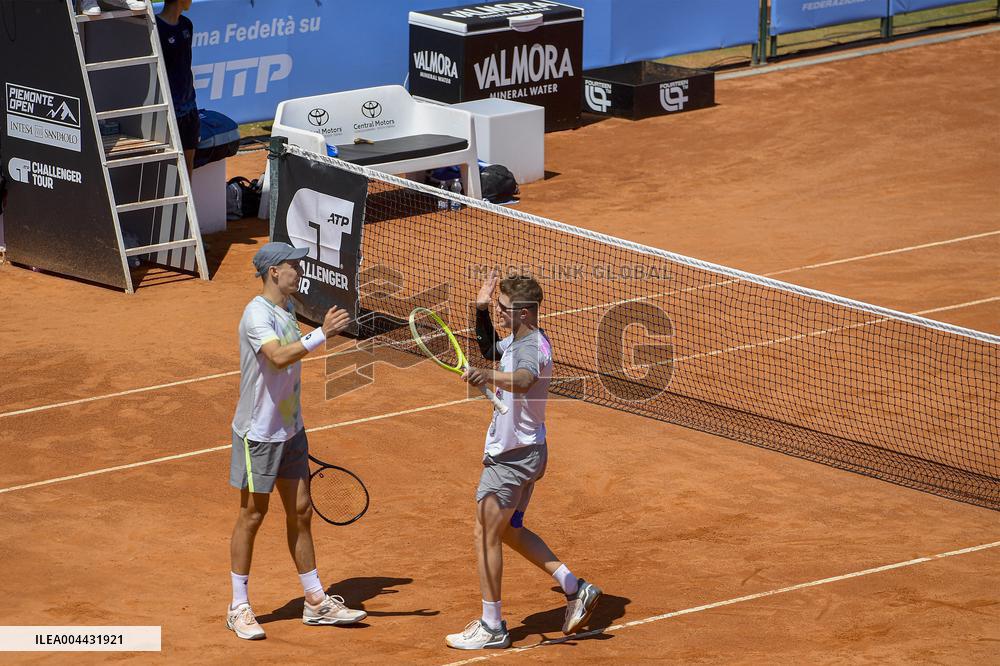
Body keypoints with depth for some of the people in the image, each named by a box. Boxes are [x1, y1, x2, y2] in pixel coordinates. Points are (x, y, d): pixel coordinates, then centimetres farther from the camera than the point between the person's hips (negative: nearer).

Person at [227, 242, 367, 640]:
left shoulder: (287, 308, 9)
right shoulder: (257, 314, -20)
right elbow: (279, 357, -37)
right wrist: (322, 334, -43)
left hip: (290, 430, 8)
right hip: (258, 432, -8)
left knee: (300, 512, 11)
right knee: (252, 515, 1)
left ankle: (316, 603, 18)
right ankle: (239, 609, 12)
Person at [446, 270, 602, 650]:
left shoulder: (531, 347, -25)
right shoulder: (517, 340, 7)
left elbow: (522, 380, -49)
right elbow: (490, 350, 30)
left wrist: (487, 376, -67)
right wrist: (481, 311, 14)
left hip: (513, 457, -10)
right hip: (524, 451, 10)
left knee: (486, 535, -1)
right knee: (510, 532, 21)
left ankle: (492, 628, 7)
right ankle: (575, 589, 22)